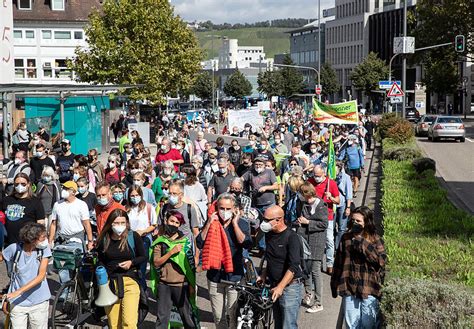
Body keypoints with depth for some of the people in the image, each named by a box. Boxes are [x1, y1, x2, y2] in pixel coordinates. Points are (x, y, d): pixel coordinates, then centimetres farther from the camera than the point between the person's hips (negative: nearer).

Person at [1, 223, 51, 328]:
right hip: (17, 303, 0)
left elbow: (41, 276, -17)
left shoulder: (44, 249, -11)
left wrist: (18, 291, -24)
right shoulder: (14, 249, -13)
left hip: (39, 302, 1)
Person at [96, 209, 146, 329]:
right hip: (110, 282, 2)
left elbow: (144, 257, 6)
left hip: (130, 281, -2)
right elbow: (101, 261, 15)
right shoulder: (104, 239, 3)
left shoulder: (133, 236, -3)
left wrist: (131, 262, -10)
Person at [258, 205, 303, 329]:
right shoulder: (269, 235, 8)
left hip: (290, 287, -8)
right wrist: (263, 275, 10)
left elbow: (293, 267, -23)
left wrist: (280, 287, -29)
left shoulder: (291, 237, -16)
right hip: (275, 287, 8)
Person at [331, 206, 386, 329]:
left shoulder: (375, 240, -3)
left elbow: (381, 260, -18)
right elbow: (338, 263, 13)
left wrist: (363, 243, -18)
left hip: (369, 290, -3)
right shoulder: (346, 238, 7)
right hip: (349, 290, 3)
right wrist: (335, 285, 13)